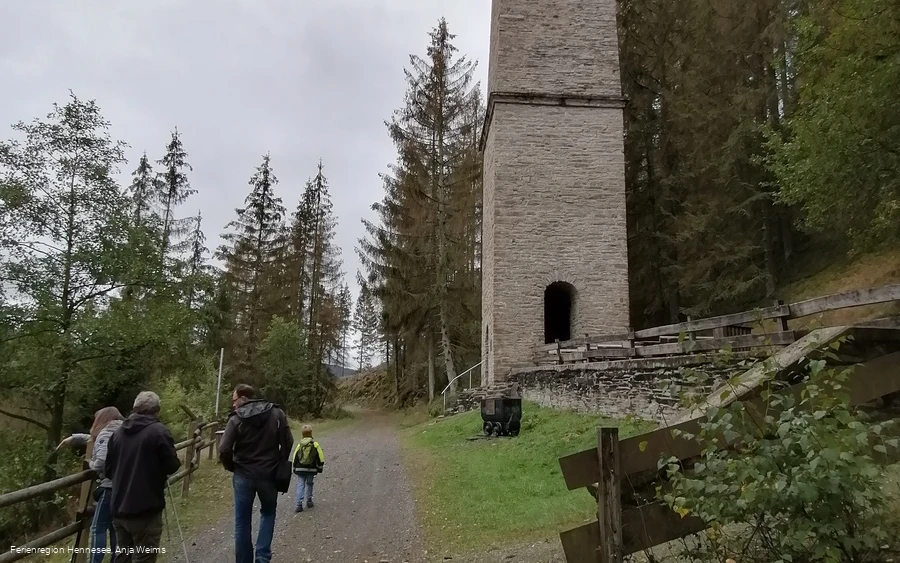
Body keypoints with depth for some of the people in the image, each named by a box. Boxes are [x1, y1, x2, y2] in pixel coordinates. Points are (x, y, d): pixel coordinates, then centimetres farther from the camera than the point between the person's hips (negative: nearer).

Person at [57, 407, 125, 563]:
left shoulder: (106, 433, -9)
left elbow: (102, 462, -22)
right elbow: (93, 439, 35)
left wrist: (90, 464, -2)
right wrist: (73, 438, 32)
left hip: (111, 487, -9)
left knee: (98, 527, -3)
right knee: (114, 526, 17)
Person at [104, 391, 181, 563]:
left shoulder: (118, 432, 8)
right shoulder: (159, 431, -12)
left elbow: (108, 470, 13)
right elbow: (172, 466, -11)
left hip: (120, 508, 7)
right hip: (145, 510, -7)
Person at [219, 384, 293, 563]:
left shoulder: (236, 420, -10)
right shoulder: (277, 414, -4)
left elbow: (224, 450, -15)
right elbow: (288, 442, -3)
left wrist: (232, 467, 4)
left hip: (243, 476, -2)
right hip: (269, 474, 2)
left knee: (242, 522, 12)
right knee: (268, 513, 22)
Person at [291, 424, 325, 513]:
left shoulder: (299, 445, -1)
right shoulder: (315, 445, -6)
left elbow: (294, 458, 4)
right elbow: (320, 457, -3)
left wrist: (295, 468, 16)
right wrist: (320, 468, 8)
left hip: (300, 469, 1)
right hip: (311, 469, -1)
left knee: (300, 485, 2)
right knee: (309, 484, 16)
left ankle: (299, 505, -5)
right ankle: (309, 502, 23)